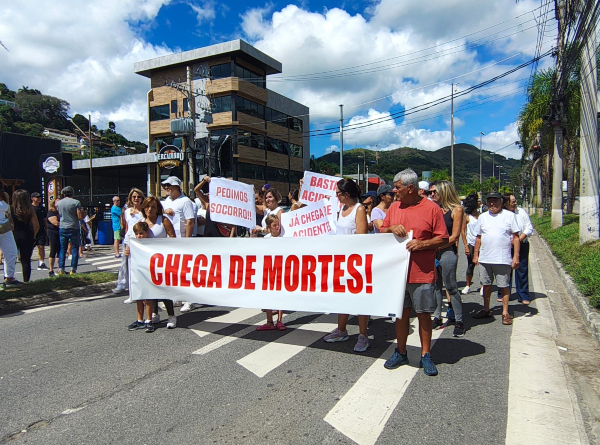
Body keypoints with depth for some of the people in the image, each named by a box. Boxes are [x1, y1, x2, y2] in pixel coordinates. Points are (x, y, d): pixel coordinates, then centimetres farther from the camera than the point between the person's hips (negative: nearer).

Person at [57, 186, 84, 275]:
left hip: (62, 228, 3)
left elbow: (59, 214, 16)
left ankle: (61, 269, 6)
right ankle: (73, 269, 2)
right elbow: (80, 217, -11)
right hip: (74, 228, -3)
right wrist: (82, 211, 8)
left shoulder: (59, 203, 5)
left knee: (62, 249, 10)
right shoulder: (76, 202, -8)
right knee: (75, 248, 4)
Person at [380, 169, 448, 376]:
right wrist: (392, 228, -7)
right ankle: (401, 353, 27)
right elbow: (381, 231, 13)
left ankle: (425, 356, 21)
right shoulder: (394, 207, 8)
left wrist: (421, 244, -19)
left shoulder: (432, 208, -6)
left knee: (424, 314, 6)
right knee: (402, 312, 13)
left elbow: (443, 239, -5)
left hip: (423, 274, -4)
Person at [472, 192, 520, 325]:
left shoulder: (509, 216, 0)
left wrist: (516, 256, -7)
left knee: (504, 286, 3)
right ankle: (486, 310, 26)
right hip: (484, 258, 4)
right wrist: (475, 254, 9)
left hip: (503, 259, -3)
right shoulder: (482, 217, 9)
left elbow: (516, 237, -1)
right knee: (486, 284, 13)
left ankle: (505, 313, 14)